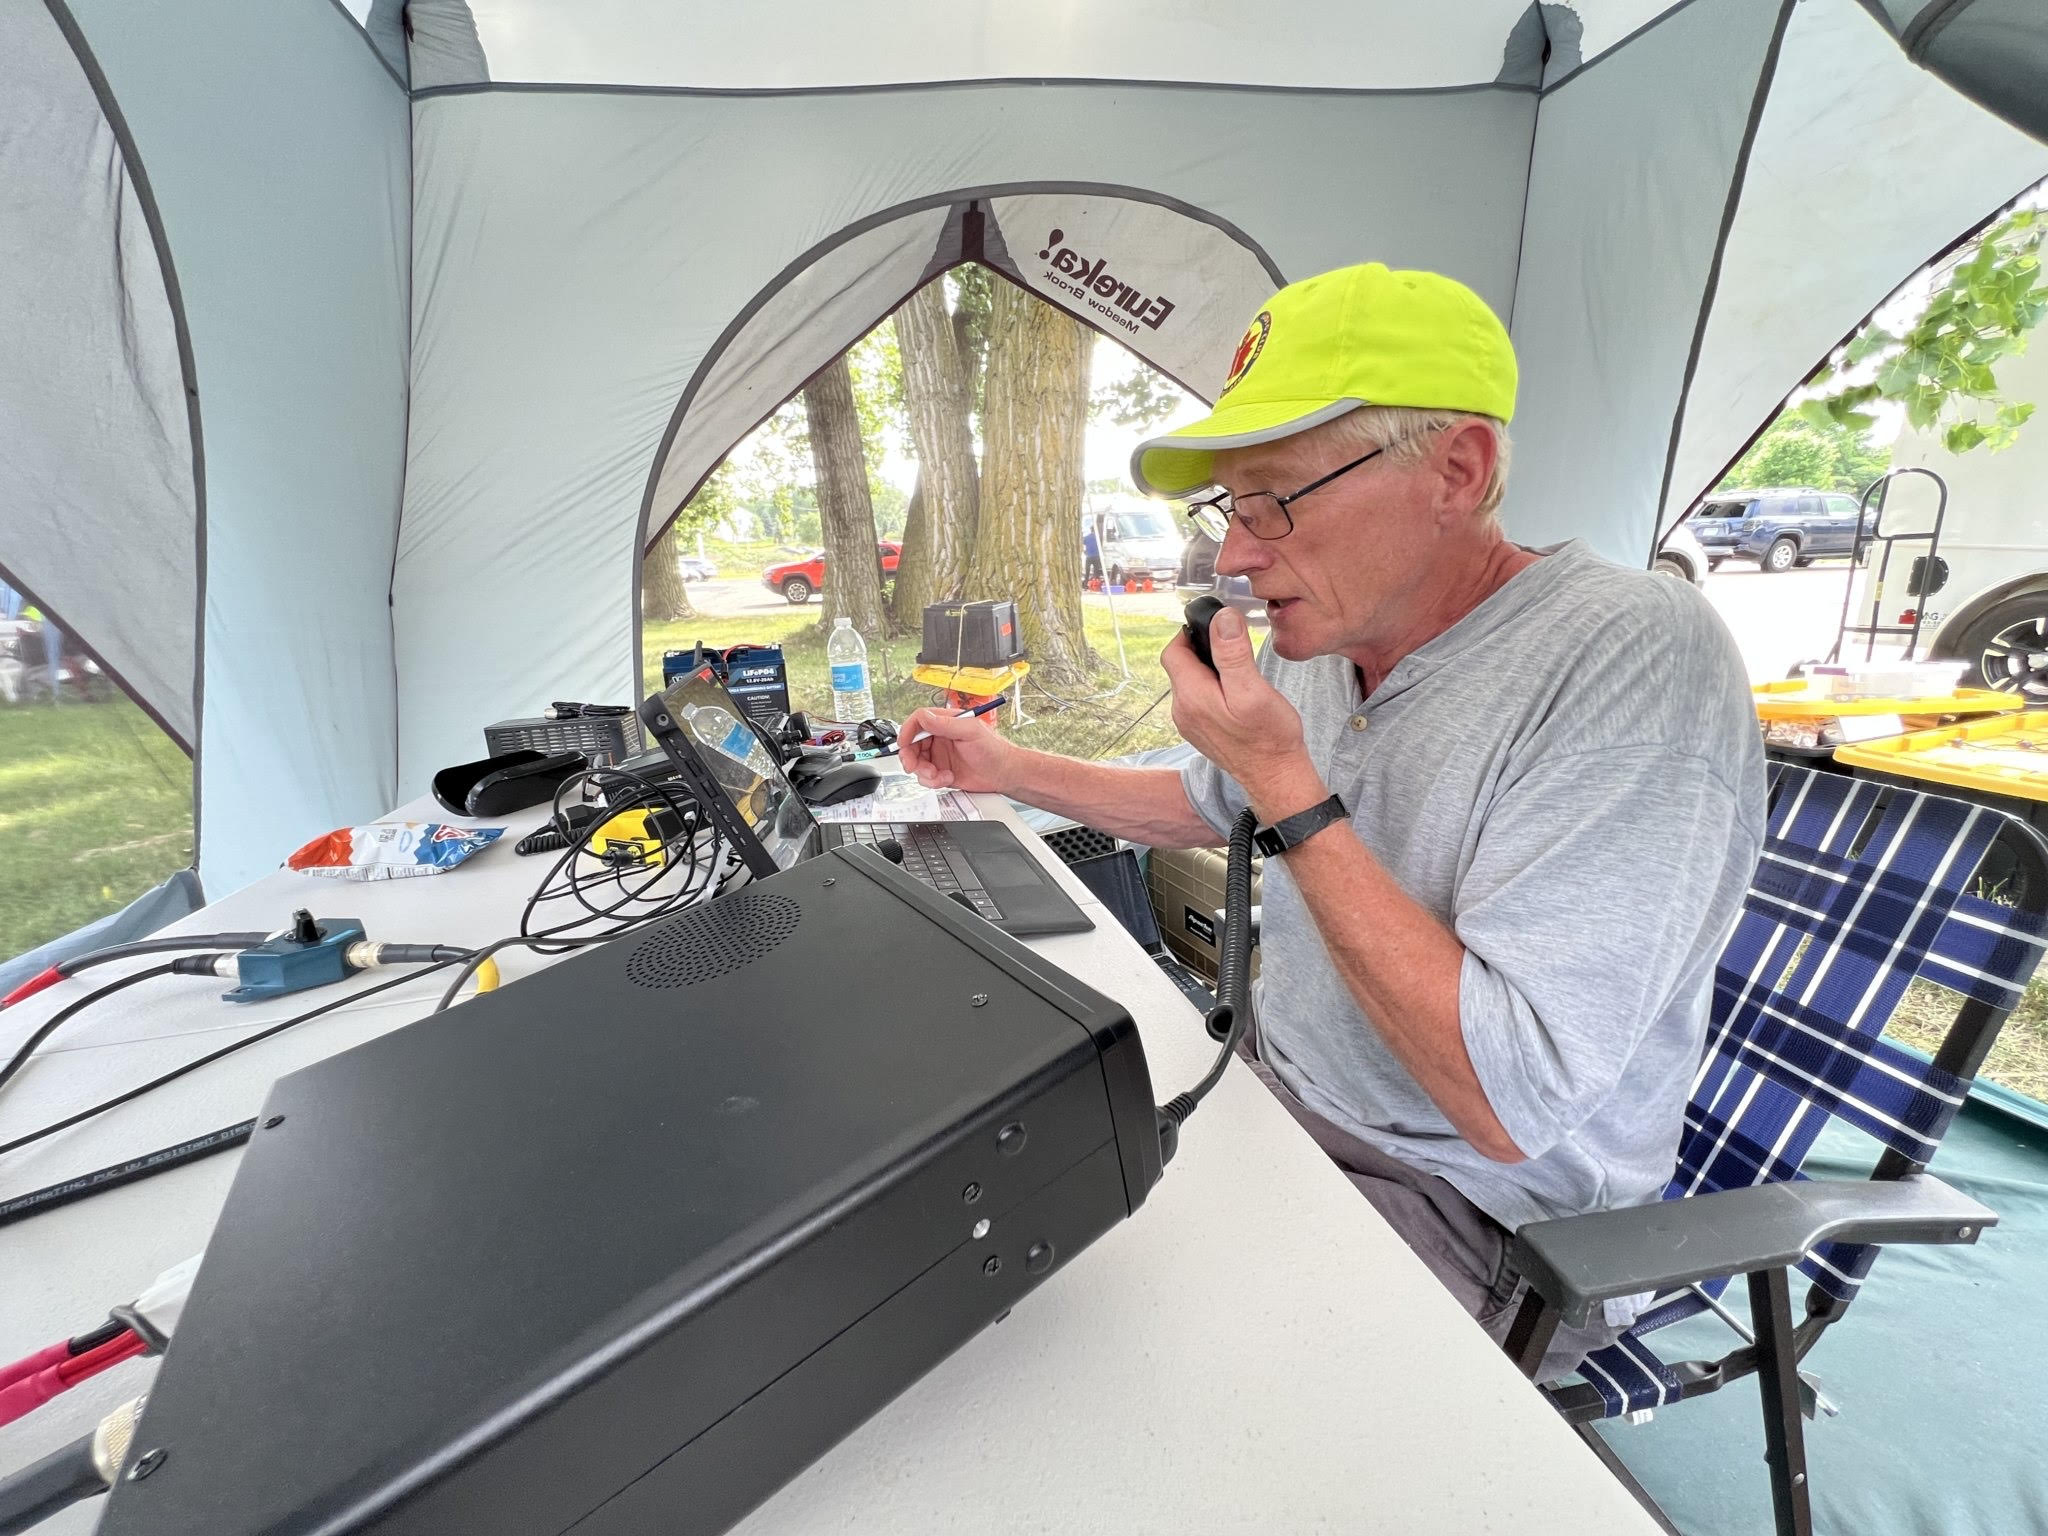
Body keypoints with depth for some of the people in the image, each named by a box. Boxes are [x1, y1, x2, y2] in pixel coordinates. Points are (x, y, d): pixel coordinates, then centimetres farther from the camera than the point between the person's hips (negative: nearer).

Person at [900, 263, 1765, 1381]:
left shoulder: (1636, 661, -27)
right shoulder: (1316, 648, -3)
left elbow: (1508, 1103, -31)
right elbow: (1199, 807, 15)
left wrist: (1287, 786, -29)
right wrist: (1004, 767, 11)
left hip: (1474, 1211, -6)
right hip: (1272, 1092, 7)